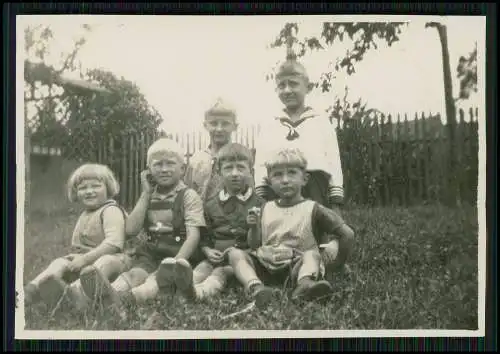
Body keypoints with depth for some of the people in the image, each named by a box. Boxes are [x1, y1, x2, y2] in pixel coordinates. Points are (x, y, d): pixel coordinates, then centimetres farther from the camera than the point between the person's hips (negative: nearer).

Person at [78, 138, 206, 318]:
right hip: (151, 252, 4)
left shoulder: (188, 196, 0)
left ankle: (124, 298, -63)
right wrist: (146, 194, 2)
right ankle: (108, 293, -61)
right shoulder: (149, 197, 16)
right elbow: (131, 230, 3)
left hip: (180, 253, -3)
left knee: (159, 277, -33)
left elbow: (193, 235, -11)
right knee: (135, 273, -28)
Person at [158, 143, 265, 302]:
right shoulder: (211, 204, 14)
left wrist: (253, 226, -19)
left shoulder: (257, 204, 5)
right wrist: (208, 251, -4)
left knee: (219, 274, -33)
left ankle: (198, 292, -63)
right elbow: (204, 237, 18)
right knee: (199, 270, -28)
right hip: (215, 257, 5)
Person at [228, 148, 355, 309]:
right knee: (235, 253, -17)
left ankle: (305, 284, -61)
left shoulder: (312, 209, 6)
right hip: (265, 265, 3)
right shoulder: (266, 208, 16)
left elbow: (348, 235, 3)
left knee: (312, 254, -30)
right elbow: (254, 245, 12)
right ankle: (255, 287, -44)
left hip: (297, 265, -3)